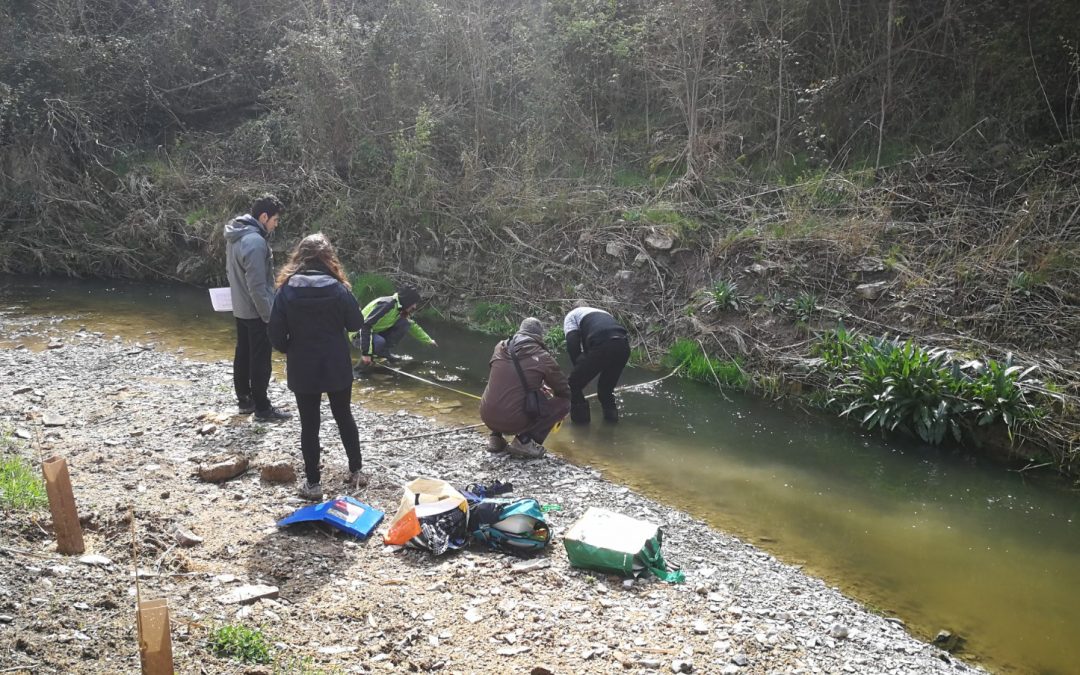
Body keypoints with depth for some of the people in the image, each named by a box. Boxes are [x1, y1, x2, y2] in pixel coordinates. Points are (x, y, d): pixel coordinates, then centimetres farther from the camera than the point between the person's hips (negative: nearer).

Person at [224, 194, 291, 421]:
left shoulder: (235, 236, 6)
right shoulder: (255, 241, -25)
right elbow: (257, 286, -26)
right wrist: (269, 315, -19)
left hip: (240, 308, 10)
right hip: (256, 312, -10)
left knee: (243, 355, 17)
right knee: (260, 360, -1)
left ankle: (244, 400, 28)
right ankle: (262, 408, 7)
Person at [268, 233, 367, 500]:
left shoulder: (287, 290, -10)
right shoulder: (338, 288, -11)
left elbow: (276, 333, -7)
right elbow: (356, 323, -2)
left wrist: (291, 350, 12)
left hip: (302, 369, -1)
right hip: (337, 367, 1)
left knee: (309, 425, 8)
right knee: (344, 417, 17)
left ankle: (313, 483, 13)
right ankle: (357, 471, 26)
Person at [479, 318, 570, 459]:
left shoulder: (500, 348, 6)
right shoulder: (542, 358, -6)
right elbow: (564, 392, 7)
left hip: (487, 417, 5)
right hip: (514, 422, -5)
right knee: (564, 402, 8)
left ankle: (496, 436, 18)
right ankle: (525, 440, -2)